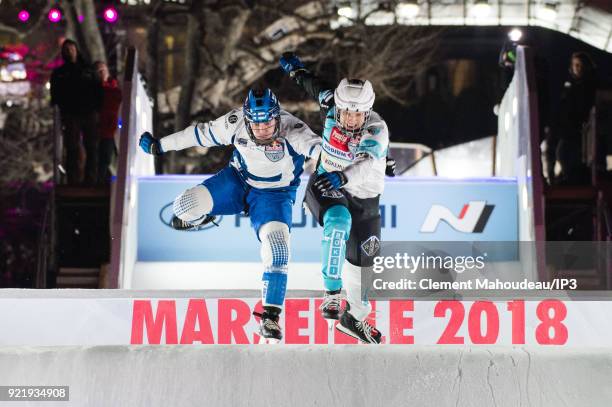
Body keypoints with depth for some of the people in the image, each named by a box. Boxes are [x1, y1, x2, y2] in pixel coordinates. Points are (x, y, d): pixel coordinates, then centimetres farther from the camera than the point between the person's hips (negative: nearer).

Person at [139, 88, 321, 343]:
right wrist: (159, 146, 3)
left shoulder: (291, 129, -31)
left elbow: (315, 147, -48)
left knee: (277, 249, -23)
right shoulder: (235, 123, -21)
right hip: (237, 181, 3)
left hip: (274, 195, -3)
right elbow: (202, 134, -6)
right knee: (186, 206, -14)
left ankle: (270, 316, -12)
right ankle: (199, 217, 26)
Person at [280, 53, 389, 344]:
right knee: (339, 221, -35)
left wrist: (342, 177, -63)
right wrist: (297, 71, 24)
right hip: (326, 186, 0)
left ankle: (354, 317, 34)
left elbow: (368, 167, -45)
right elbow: (317, 88, 7)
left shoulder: (377, 131, -27)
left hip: (364, 196, 0)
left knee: (360, 261, 10)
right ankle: (332, 293, -31)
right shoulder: (331, 106, -18)